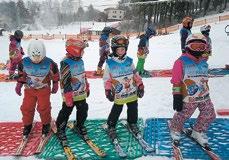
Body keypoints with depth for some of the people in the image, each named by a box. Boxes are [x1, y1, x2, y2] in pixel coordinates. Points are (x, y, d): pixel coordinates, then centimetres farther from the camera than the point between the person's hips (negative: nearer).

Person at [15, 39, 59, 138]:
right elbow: (21, 74, 2)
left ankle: (46, 124, 26)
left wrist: (55, 84, 4)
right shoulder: (24, 62, -17)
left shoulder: (49, 63, -22)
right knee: (26, 108, 6)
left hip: (44, 89, -2)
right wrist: (19, 84, 4)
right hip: (29, 89, 2)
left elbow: (55, 73, -3)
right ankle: (27, 125, 30)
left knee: (44, 108, 0)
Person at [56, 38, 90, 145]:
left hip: (82, 93, 8)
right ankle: (60, 130, 22)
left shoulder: (80, 60, 5)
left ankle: (79, 125, 40)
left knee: (83, 111, 18)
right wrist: (68, 96, -23)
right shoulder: (66, 63, -22)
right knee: (65, 113, 5)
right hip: (71, 94, -8)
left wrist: (87, 88, 22)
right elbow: (65, 81, -23)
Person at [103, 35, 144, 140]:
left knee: (133, 109, 16)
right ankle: (111, 127, 25)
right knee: (116, 111, 5)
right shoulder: (110, 63, -8)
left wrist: (140, 86, 7)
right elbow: (106, 78, -2)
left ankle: (132, 123, 39)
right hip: (119, 94, -4)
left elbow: (135, 74, 9)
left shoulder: (129, 61, 2)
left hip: (132, 92, 4)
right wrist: (108, 90, -7)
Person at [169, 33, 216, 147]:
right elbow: (176, 81, -11)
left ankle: (198, 132, 32)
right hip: (189, 97, -7)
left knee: (209, 115, 10)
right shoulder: (181, 62, -11)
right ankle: (175, 129, 34)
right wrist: (177, 97, -14)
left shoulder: (204, 62, 10)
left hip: (205, 96, 7)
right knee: (183, 115, 4)